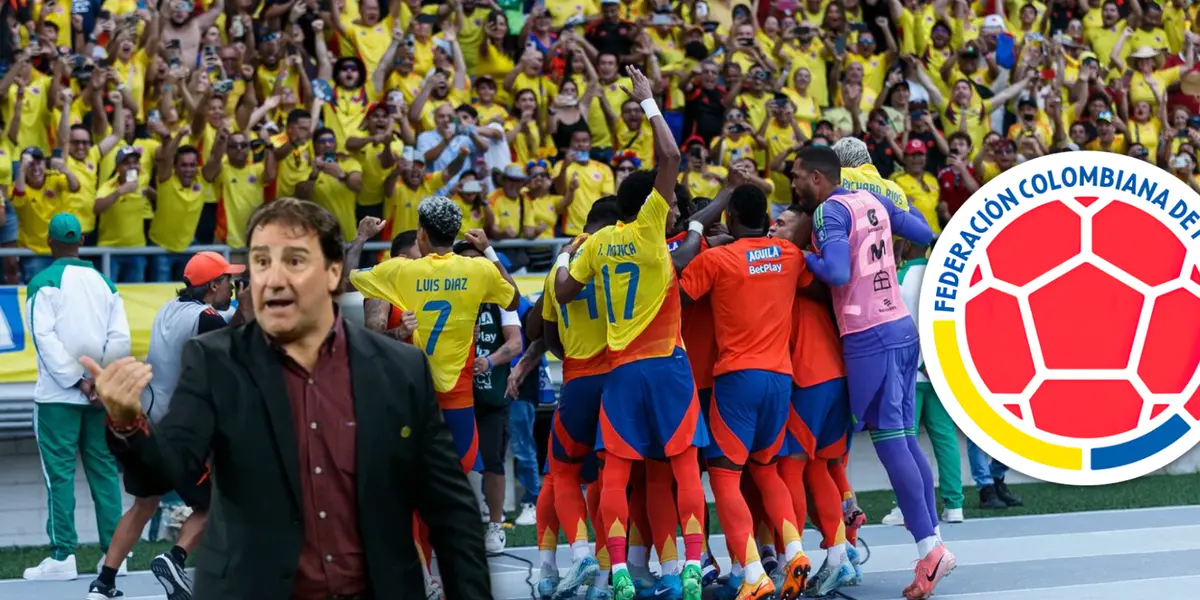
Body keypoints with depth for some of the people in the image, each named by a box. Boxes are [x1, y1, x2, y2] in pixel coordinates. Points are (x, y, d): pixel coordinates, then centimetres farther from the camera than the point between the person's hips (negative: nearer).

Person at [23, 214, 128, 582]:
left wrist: (77, 380, -11)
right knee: (104, 471, 8)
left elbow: (46, 337, -13)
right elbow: (120, 339, 1)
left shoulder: (44, 282, -5)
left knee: (60, 472, -2)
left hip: (58, 394, -4)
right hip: (100, 395, 4)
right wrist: (100, 379, 2)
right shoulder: (104, 282, 9)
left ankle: (62, 555, -6)